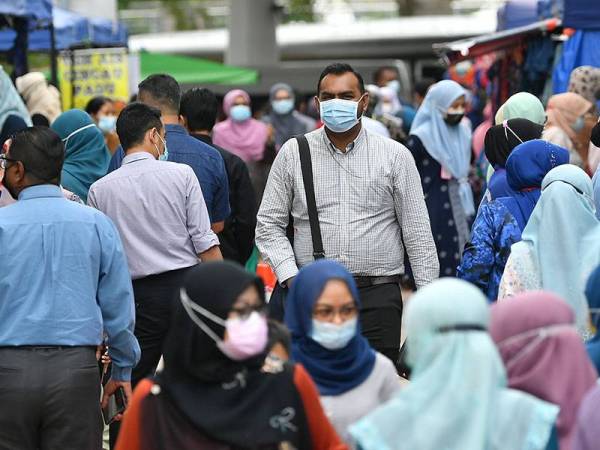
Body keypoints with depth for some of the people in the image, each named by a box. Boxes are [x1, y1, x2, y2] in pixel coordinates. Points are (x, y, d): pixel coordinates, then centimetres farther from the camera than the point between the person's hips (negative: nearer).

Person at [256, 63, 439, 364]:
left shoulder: (395, 155, 6)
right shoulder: (293, 154, 8)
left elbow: (417, 230, 6)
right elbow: (269, 225, 9)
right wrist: (290, 276, -5)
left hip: (378, 297, 0)